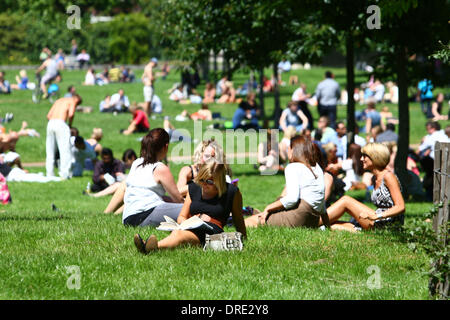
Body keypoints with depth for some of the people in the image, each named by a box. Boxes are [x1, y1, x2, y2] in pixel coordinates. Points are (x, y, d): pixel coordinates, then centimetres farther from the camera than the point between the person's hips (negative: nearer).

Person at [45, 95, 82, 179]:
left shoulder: (58, 101, 29)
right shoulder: (72, 101, 9)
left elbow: (48, 116, 21)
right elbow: (71, 114, -10)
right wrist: (70, 125, 6)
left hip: (50, 123, 7)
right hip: (61, 123, -7)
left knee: (50, 151, 11)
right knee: (65, 151, -2)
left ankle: (50, 174, 10)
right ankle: (64, 174, -6)